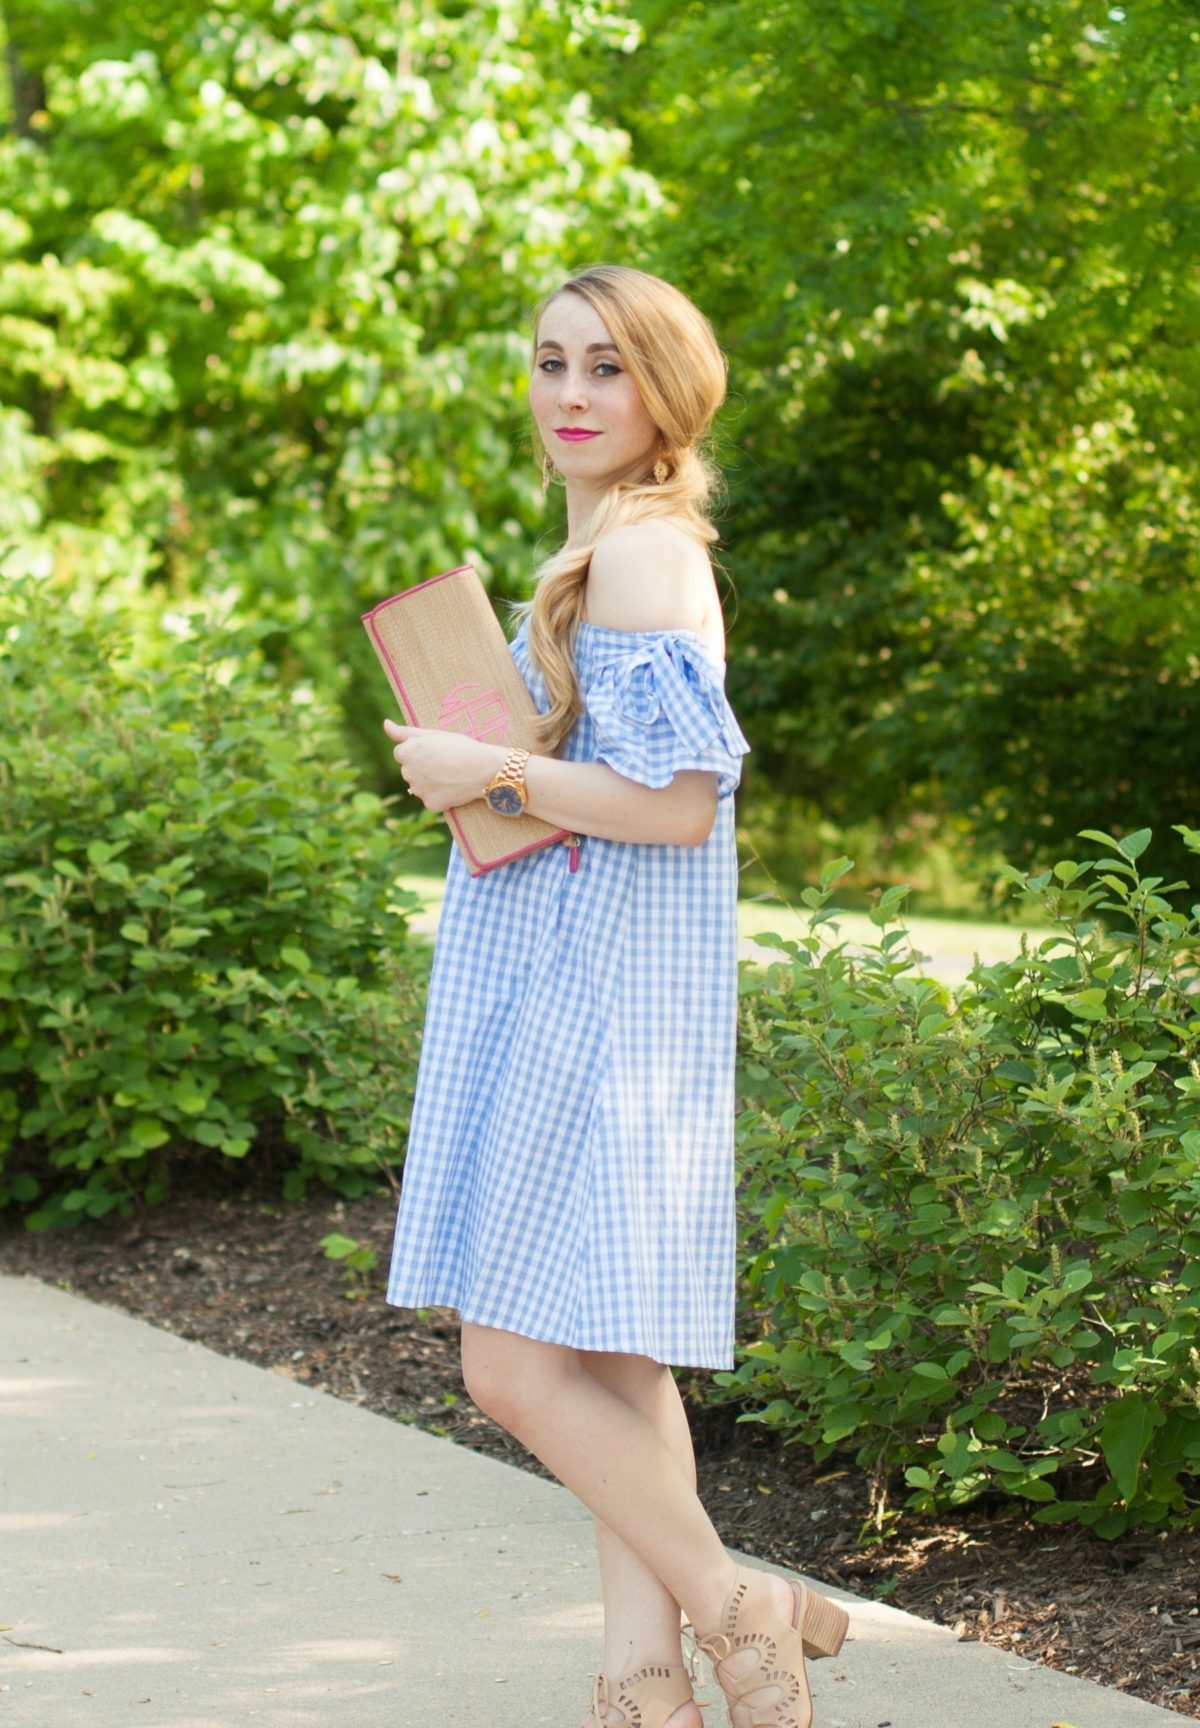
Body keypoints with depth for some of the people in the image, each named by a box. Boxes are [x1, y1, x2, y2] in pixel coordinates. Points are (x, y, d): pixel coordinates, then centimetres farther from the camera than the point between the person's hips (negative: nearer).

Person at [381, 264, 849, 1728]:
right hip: (560, 989, 11)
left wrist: (488, 773, -16)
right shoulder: (608, 550, 17)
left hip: (596, 1001, -11)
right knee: (608, 1361, 10)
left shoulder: (642, 555, -15)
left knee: (516, 1367, -9)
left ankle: (739, 1609, 1)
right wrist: (469, 764, 11)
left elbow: (678, 805, -22)